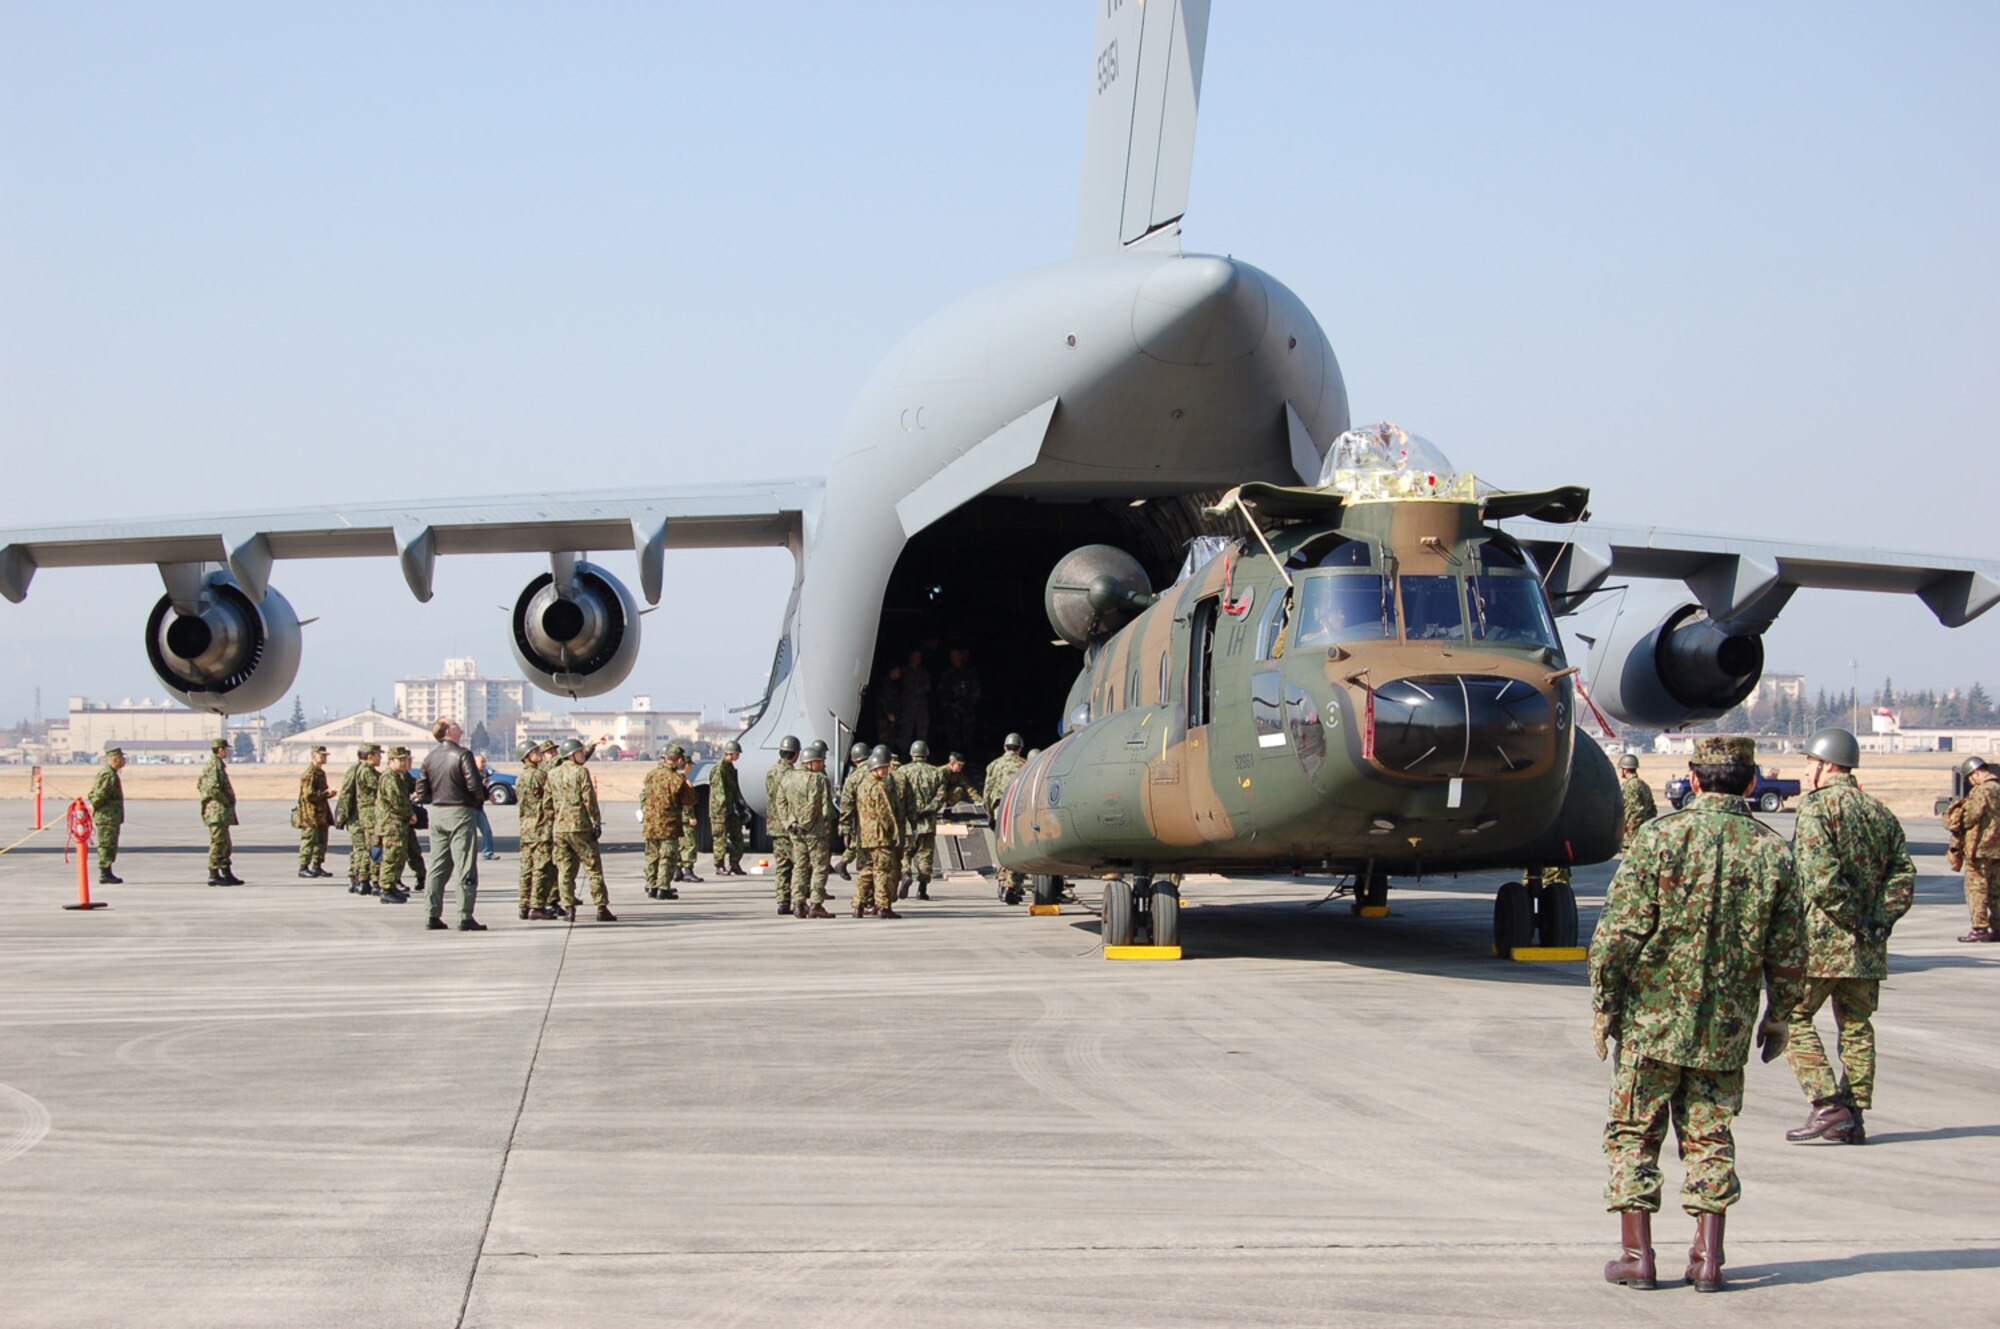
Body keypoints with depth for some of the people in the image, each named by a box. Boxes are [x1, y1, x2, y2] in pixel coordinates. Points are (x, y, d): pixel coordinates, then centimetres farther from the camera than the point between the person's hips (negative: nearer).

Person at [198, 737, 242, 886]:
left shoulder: (212, 765, 17)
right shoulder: (215, 766, -15)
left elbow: (199, 784, 25)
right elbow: (213, 788, -26)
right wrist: (225, 801, -15)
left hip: (221, 813, 11)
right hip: (218, 811, -11)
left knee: (226, 845, 14)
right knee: (218, 842, -8)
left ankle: (226, 874, 19)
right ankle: (214, 875, -6)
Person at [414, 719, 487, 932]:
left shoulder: (430, 758, 6)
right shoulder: (462, 755, -12)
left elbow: (421, 790, 7)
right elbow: (474, 785, -18)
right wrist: (481, 796, 2)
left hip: (436, 813, 6)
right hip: (460, 813, -6)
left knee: (437, 866, 12)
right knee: (464, 866, -3)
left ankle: (433, 916, 12)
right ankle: (465, 917, -5)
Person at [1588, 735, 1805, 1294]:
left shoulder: (1659, 836, -10)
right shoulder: (1772, 850, -1)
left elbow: (1619, 932, -11)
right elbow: (1788, 951, 4)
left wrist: (1603, 1004, -1)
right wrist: (1779, 1016, 17)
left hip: (1652, 1021, -3)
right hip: (1727, 1027, 3)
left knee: (1634, 1134, 8)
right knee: (1710, 1139, 13)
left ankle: (1638, 1255, 6)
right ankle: (1707, 1258, 11)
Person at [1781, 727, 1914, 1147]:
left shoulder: (1817, 809, -9)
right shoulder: (1880, 813, 12)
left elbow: (1822, 880, -20)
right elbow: (1903, 876, 7)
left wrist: (1852, 920, -12)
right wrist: (1878, 921, 1)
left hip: (1822, 938, -7)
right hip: (1868, 948, 7)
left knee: (1793, 1017, 1)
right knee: (1856, 1027, 12)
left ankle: (1829, 1106, -9)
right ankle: (1855, 1118, 12)